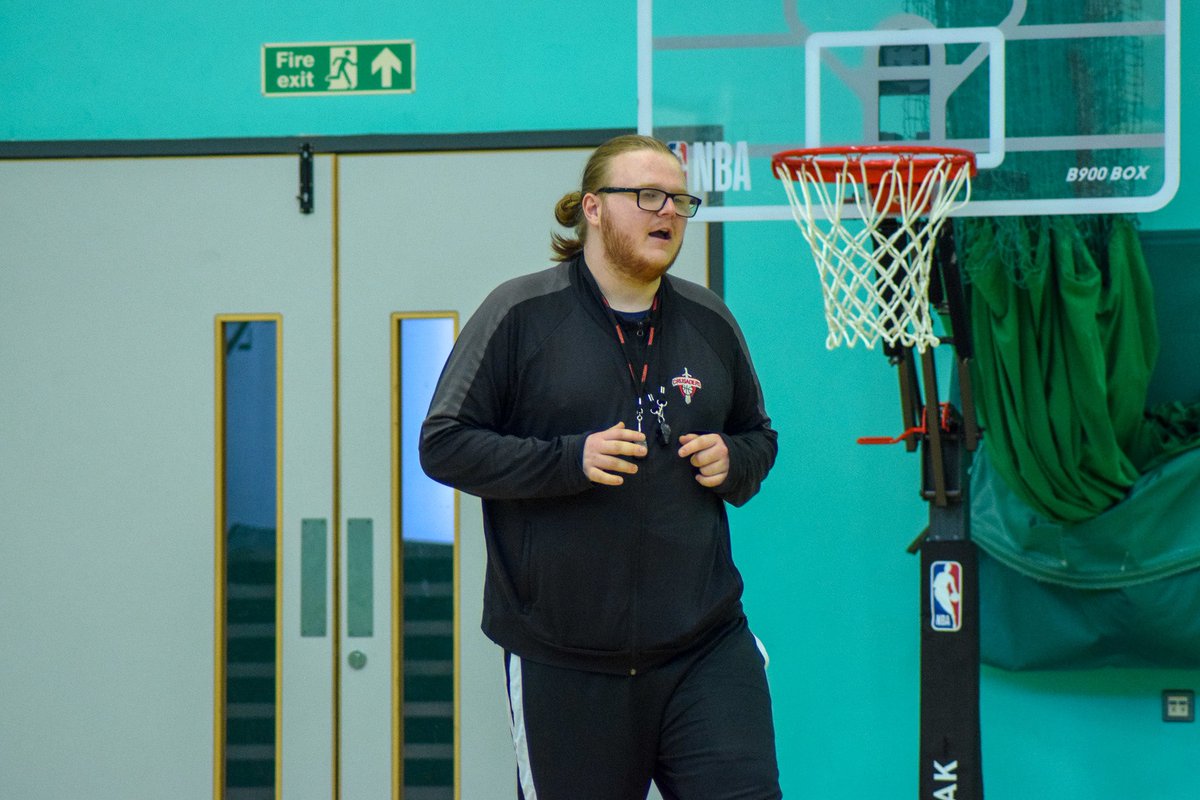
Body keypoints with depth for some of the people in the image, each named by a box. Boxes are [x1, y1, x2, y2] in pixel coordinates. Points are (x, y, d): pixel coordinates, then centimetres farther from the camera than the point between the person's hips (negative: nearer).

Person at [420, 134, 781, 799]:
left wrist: (734, 463, 0)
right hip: (564, 663, -3)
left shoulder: (709, 321, 11)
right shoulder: (521, 314, -3)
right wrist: (570, 461, -17)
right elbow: (443, 444, -6)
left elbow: (759, 437, 24)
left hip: (707, 648, 3)